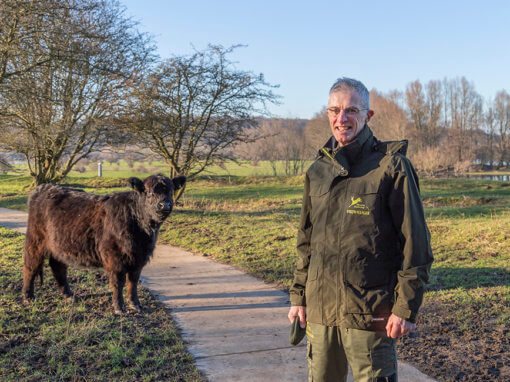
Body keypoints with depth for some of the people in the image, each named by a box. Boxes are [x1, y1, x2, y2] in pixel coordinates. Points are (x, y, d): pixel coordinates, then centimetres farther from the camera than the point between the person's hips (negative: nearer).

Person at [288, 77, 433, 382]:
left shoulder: (392, 166, -7)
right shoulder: (317, 171, 10)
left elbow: (416, 243, -8)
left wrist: (406, 307, -11)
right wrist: (298, 296, 13)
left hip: (370, 313, -5)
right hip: (320, 311, 5)